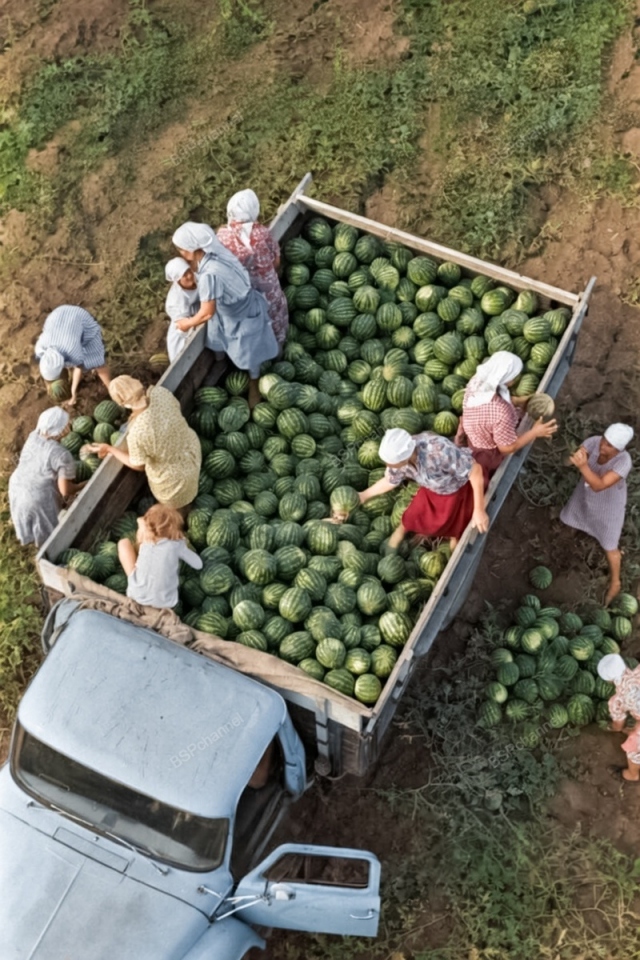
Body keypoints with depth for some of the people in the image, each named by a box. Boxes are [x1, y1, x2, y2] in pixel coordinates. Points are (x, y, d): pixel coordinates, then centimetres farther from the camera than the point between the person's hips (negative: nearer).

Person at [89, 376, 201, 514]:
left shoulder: (137, 432, -40)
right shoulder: (161, 392, -26)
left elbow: (138, 465, -20)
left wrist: (109, 448, -8)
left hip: (173, 476, -6)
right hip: (191, 448, 6)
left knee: (174, 510, 31)